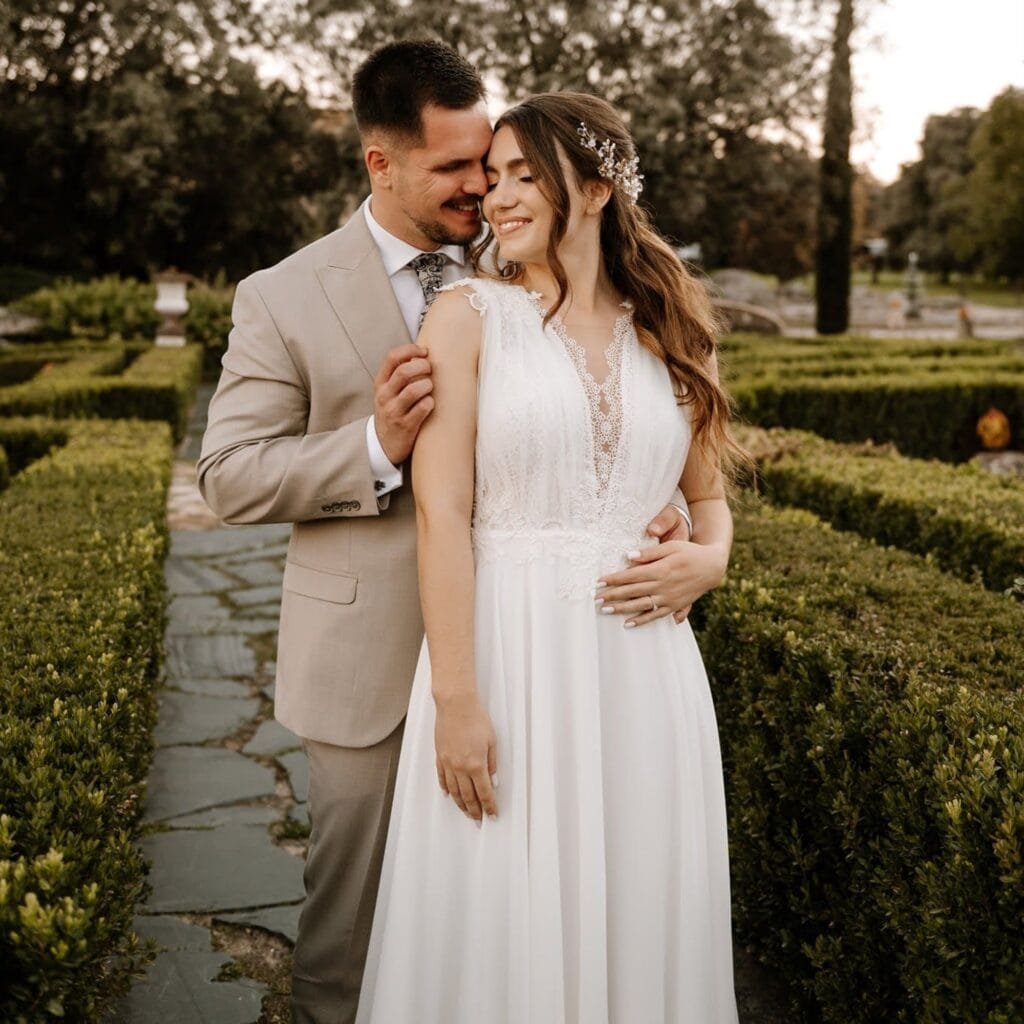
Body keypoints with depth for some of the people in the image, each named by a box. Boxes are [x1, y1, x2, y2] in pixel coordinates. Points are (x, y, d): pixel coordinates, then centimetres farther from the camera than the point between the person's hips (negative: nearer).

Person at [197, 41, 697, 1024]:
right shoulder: (282, 298, -3)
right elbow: (229, 475, -6)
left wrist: (668, 515, -21)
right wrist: (376, 446, -21)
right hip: (372, 658, -2)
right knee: (352, 897, 13)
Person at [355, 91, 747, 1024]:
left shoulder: (671, 332, 9)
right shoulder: (469, 315, -2)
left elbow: (709, 494, 19)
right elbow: (443, 513, -9)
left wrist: (709, 559, -4)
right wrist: (456, 700, -15)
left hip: (643, 667, 3)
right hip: (508, 648, -3)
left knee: (642, 912, 14)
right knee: (505, 920, 7)